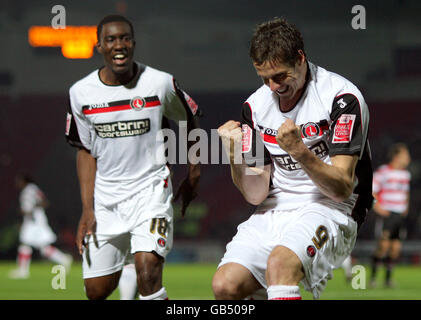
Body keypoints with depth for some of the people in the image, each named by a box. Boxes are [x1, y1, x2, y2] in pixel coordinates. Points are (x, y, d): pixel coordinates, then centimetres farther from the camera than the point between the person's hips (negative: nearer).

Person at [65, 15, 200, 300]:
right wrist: (87, 209, 2)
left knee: (148, 275, -23)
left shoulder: (160, 83, -8)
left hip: (150, 190, -3)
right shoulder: (82, 92, -1)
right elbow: (86, 152, 8)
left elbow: (191, 120, 11)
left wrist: (193, 176, 10)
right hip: (104, 198, 3)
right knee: (97, 290, 4)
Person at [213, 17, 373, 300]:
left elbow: (342, 189, -14)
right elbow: (256, 194, 3)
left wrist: (299, 151, -28)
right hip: (273, 215, 6)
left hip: (328, 211, -6)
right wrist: (234, 155, -16)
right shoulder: (255, 106, 7)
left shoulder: (341, 96, -10)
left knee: (279, 263, -35)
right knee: (225, 285, -16)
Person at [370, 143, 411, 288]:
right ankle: (372, 277, -5)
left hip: (400, 215, 7)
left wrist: (406, 206, 18)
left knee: (396, 246, 4)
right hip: (386, 214, -7)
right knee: (384, 245, -14)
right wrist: (377, 208, -13)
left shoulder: (405, 174, 13)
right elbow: (370, 191, -8)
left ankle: (388, 278, 13)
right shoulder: (383, 172, -10)